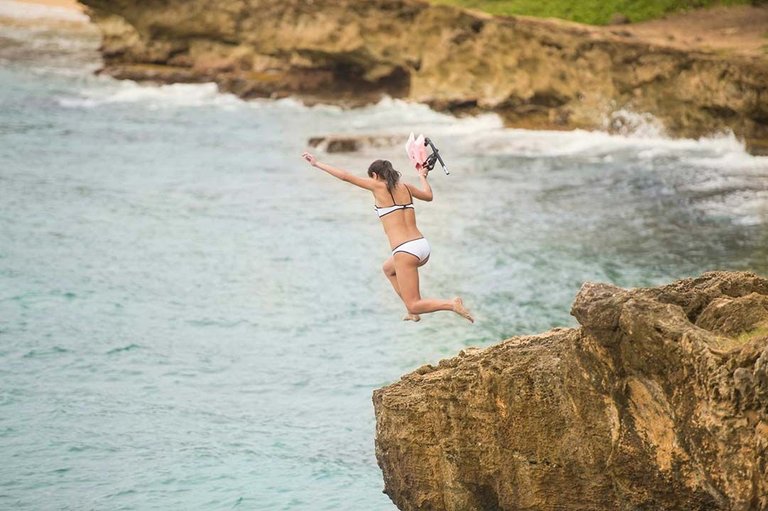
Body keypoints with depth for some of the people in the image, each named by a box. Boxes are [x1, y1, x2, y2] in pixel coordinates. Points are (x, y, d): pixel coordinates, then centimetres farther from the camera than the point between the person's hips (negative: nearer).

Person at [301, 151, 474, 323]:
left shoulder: (379, 186, -3)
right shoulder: (404, 187, 13)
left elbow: (345, 176, 0)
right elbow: (428, 195, 31)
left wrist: (317, 164, 8)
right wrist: (422, 176, 50)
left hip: (406, 251, -7)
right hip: (423, 246, 7)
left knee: (413, 305, 1)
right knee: (388, 269, 37)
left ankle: (452, 304, -20)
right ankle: (413, 313, 30)